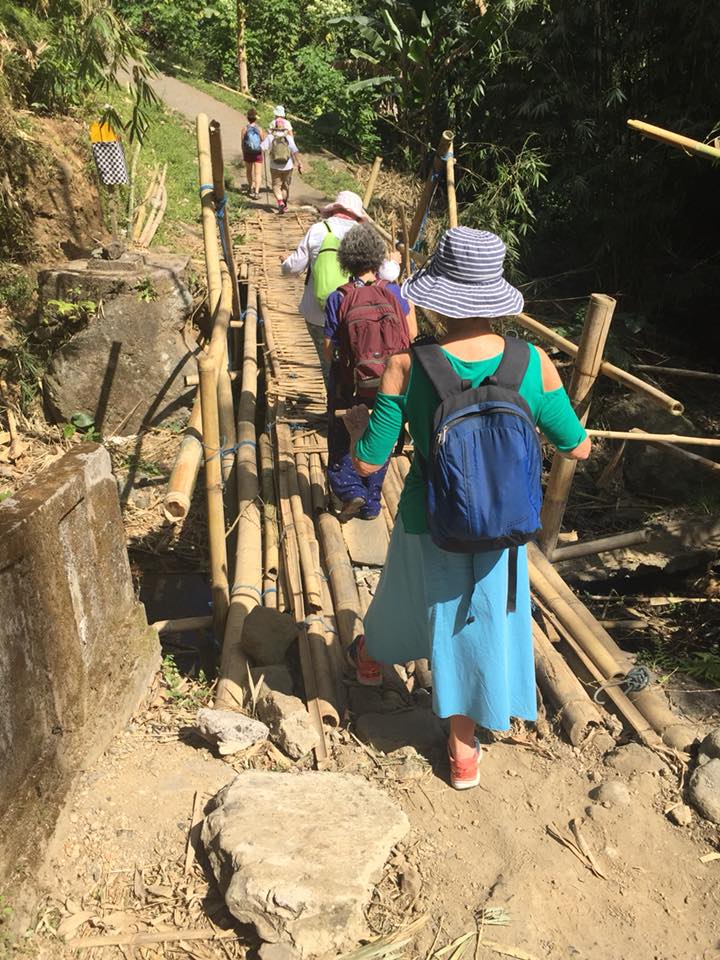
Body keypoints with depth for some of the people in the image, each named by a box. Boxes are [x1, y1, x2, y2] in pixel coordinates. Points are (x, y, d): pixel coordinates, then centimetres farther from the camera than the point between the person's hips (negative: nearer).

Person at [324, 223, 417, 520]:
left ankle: (348, 488, 1)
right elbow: (412, 334, 0)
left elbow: (329, 351, -12)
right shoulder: (393, 292, -10)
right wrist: (408, 302, 13)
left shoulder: (337, 299, -15)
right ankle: (370, 503, 27)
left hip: (349, 388, -2)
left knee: (341, 443, 20)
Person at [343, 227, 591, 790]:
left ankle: (371, 657, 63)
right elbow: (577, 448, -7)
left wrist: (356, 423, 4)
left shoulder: (408, 366, -23)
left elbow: (368, 462, -17)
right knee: (483, 627, 19)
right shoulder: (533, 363, -18)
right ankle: (464, 751, 36)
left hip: (429, 526, 0)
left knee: (410, 598, 30)